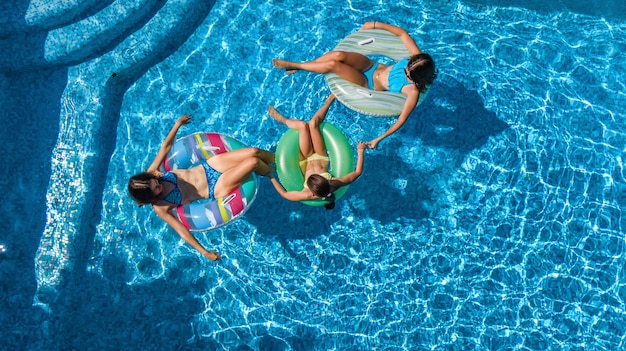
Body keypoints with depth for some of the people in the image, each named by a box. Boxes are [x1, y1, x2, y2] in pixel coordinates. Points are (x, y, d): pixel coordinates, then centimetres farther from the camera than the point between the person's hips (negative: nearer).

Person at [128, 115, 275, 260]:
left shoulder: (151, 173, -9)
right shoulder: (160, 207, -17)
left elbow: (165, 147, 1)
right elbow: (181, 230, -15)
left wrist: (178, 123, 6)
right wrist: (204, 252, -16)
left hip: (208, 166, 4)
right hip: (215, 188, -4)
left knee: (254, 152, -7)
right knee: (253, 162, -17)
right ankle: (272, 173, 21)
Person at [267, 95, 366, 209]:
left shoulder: (308, 195, -42)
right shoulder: (335, 184, -38)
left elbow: (284, 194, -27)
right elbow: (357, 172, -23)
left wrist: (271, 177, -22)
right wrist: (360, 152, -16)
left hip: (306, 162, -1)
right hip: (321, 158, 2)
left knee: (303, 125, -12)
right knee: (313, 123, -8)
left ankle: (284, 120, 24)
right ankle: (329, 101, 24)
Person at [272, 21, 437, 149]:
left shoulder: (413, 91, -30)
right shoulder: (417, 58, -17)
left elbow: (402, 119, -29)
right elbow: (402, 33, -6)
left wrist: (379, 139, -30)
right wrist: (375, 24, -7)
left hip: (369, 85, -4)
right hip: (373, 66, 5)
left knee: (332, 65, -23)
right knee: (338, 55, -23)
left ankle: (292, 65, 2)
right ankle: (301, 65, 4)